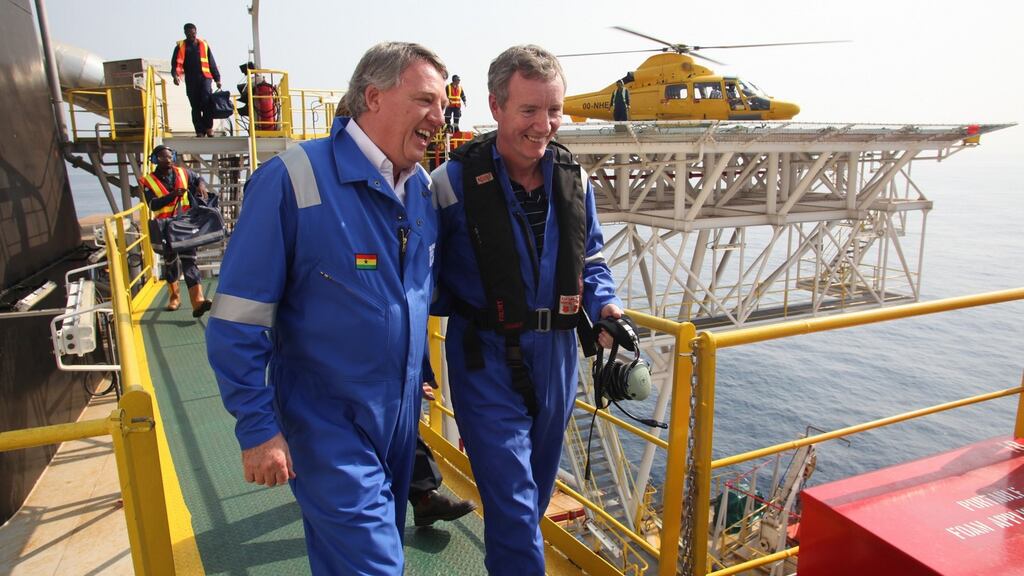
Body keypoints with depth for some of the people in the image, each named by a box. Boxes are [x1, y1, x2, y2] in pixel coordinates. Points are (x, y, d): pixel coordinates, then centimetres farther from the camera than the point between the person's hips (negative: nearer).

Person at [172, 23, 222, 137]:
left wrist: (217, 78, 11)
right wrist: (175, 75, -21)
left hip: (204, 77, 0)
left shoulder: (203, 44, 14)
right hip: (191, 80, 0)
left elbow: (212, 62, 15)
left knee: (206, 100, -21)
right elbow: (176, 62, -2)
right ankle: (199, 131, 5)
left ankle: (208, 127, -9)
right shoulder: (180, 46, 9)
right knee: (195, 107, 1)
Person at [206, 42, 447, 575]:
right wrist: (257, 428, -16)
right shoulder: (293, 180, -19)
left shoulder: (423, 186, 0)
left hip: (402, 414, 7)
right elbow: (237, 322, -17)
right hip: (328, 422, -6)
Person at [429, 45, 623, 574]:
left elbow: (590, 256, 13)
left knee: (538, 486, 23)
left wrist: (604, 303, -6)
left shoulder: (573, 178, 1)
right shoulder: (454, 182, -14)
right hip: (487, 357, -5)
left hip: (555, 350, 6)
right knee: (512, 499, -3)